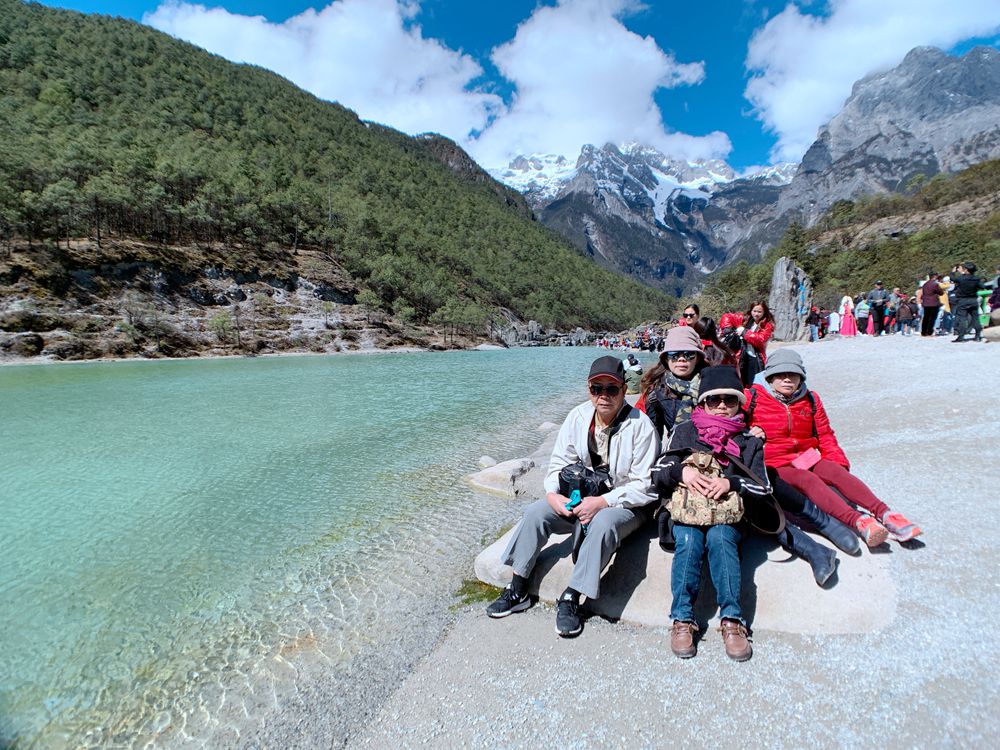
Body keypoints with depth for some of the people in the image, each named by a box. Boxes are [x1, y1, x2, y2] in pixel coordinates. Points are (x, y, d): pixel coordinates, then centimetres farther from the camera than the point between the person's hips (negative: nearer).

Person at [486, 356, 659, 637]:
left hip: (625, 503, -4)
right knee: (535, 512, -15)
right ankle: (518, 590, -5)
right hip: (582, 497, 5)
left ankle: (571, 598, -22)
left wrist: (602, 502, -27)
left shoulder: (640, 425, -16)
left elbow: (644, 485, -16)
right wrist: (553, 494, -17)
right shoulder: (578, 416, -2)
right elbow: (560, 462, 3)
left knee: (603, 523, -36)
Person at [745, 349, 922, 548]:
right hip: (775, 465, -5)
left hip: (807, 457, 5)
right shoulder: (754, 398, -4)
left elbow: (825, 435, 14)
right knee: (807, 479, -33)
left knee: (836, 471, -25)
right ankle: (857, 521, -48)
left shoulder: (810, 399, 13)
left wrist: (838, 461, 2)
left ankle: (884, 513, -36)